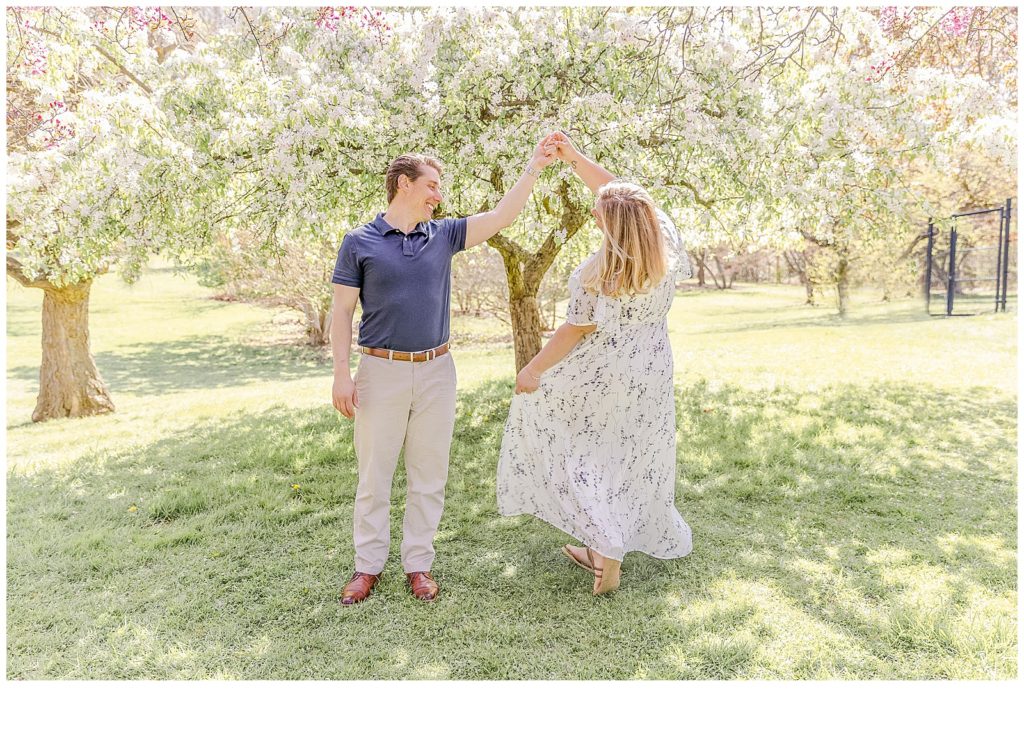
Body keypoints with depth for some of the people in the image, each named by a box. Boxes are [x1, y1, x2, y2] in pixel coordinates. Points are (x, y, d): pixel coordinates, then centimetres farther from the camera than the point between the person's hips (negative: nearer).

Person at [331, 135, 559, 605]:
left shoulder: (444, 235, 7)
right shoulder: (359, 243, -2)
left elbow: (502, 217, 3)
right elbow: (342, 311, -2)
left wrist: (534, 167, -1)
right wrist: (341, 373, -9)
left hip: (436, 371, 3)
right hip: (381, 371, -3)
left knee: (429, 475, 8)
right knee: (373, 475, 6)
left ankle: (418, 562, 22)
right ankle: (368, 565, 21)